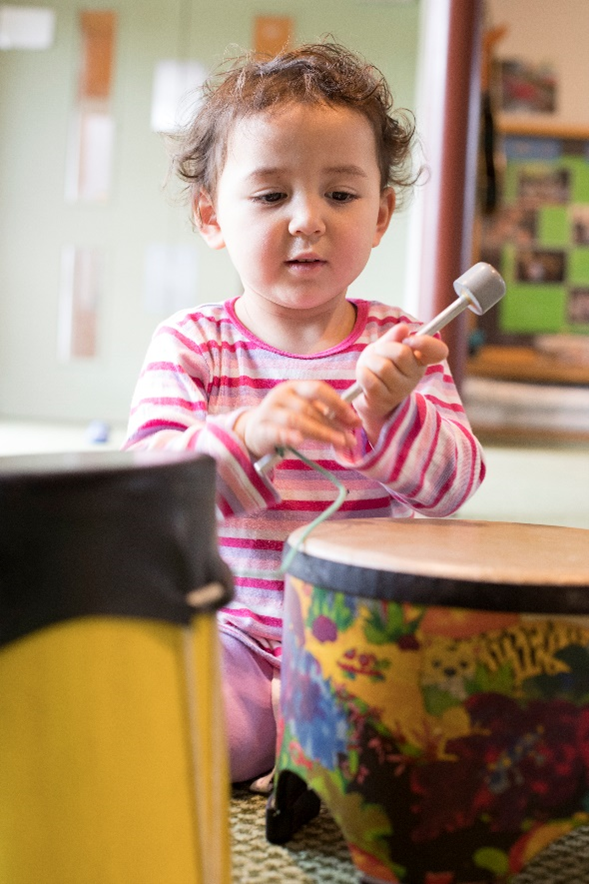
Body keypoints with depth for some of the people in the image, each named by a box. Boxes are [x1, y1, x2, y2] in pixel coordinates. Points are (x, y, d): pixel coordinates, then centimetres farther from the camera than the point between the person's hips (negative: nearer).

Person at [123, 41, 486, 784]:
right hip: (233, 630, -2)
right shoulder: (190, 345, -3)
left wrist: (391, 415, -31)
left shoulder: (398, 345, 1)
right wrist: (247, 437, -37)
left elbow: (454, 484, -8)